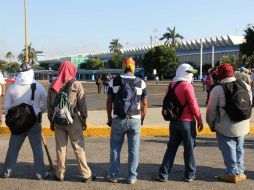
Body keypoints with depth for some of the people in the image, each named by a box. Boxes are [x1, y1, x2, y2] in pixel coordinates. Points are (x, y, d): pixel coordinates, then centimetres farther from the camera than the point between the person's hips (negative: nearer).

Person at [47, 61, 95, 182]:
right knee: (79, 147, 2)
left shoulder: (53, 86, 4)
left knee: (60, 147, 10)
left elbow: (49, 105, 8)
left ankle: (60, 175, 18)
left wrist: (51, 121, 17)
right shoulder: (76, 85, -6)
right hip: (73, 119, -3)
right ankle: (86, 175, 7)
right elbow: (82, 104, -5)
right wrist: (84, 119, 5)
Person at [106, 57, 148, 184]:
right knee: (133, 150, 7)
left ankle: (114, 176, 15)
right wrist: (142, 119, 13)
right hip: (135, 120, 0)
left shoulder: (114, 81, -1)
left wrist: (109, 118, 9)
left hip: (118, 120, 0)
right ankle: (132, 177, 12)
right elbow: (144, 104, 1)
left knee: (115, 148, 10)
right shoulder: (141, 83, 0)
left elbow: (109, 102, 0)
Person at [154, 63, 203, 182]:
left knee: (171, 148, 10)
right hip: (187, 122, -6)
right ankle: (190, 174, 16)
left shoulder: (171, 85, 8)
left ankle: (163, 174, 8)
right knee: (189, 148, 6)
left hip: (174, 121, 6)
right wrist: (200, 120, -6)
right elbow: (194, 105, -15)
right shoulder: (187, 85, -13)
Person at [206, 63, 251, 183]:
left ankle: (232, 173, 12)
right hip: (242, 126, 5)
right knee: (239, 149, 18)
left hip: (225, 127, -5)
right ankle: (240, 172, 25)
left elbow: (211, 110, -9)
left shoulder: (217, 89, -15)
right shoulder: (245, 86, 0)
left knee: (228, 150, 7)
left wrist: (211, 124, 6)